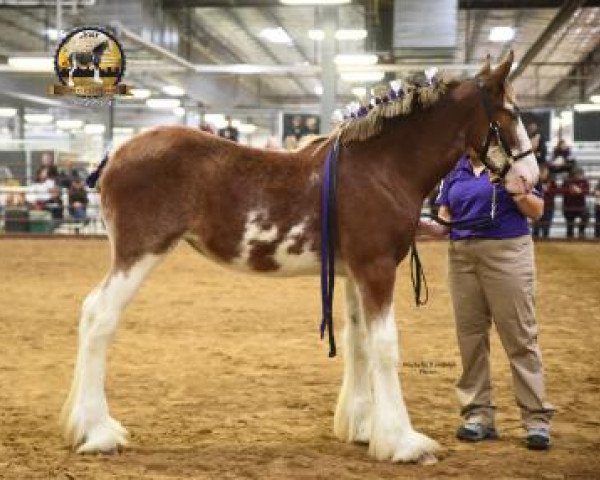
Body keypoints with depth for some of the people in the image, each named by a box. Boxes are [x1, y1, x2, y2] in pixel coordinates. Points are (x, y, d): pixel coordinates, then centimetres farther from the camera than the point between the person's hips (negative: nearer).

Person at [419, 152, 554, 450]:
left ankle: (536, 418, 1)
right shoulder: (454, 170, 11)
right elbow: (446, 220, 12)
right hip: (462, 255, 5)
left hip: (507, 251, -5)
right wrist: (425, 226, -8)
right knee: (470, 335, 7)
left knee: (520, 335, -3)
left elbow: (536, 211, -1)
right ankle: (478, 415, 15)